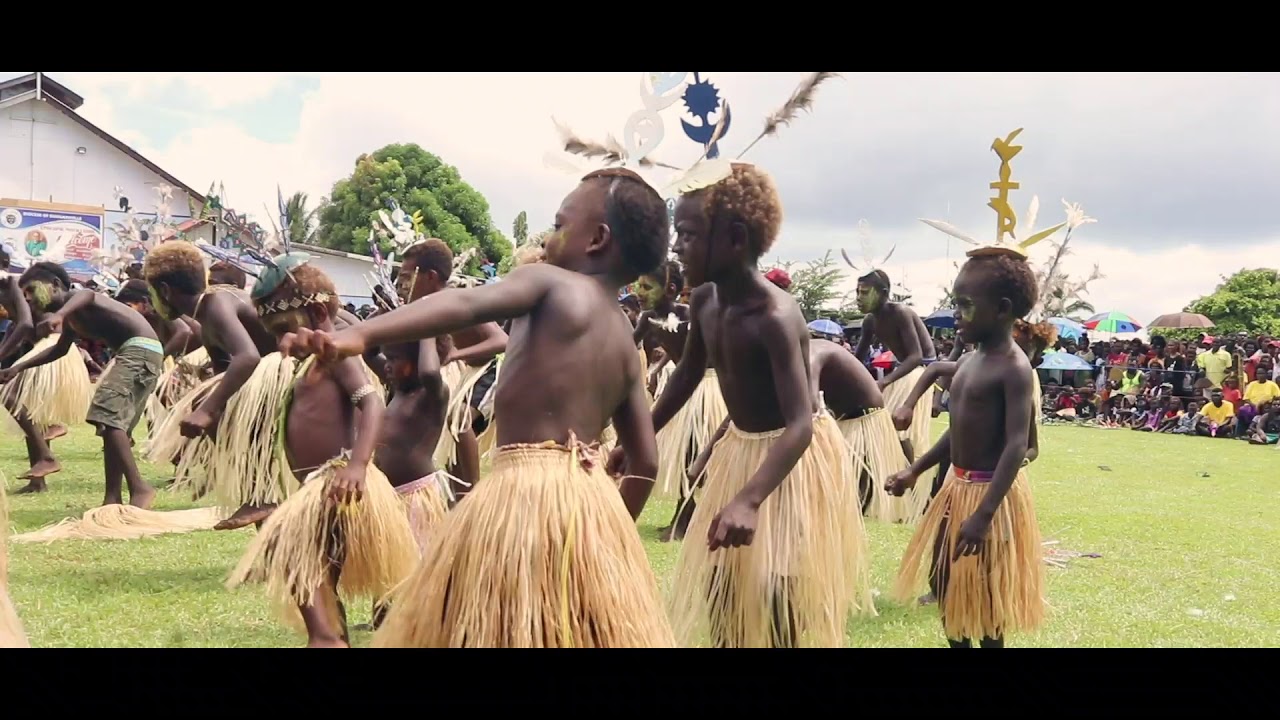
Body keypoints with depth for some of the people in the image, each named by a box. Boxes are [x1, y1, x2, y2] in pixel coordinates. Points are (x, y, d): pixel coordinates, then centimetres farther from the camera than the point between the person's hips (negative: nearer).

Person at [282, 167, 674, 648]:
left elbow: (466, 305, -21)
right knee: (580, 632, 18)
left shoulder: (549, 281, -1)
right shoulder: (625, 346, 18)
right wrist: (612, 529, 29)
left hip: (527, 490, -7)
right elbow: (646, 462, 17)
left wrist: (358, 337, -34)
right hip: (590, 497, 7)